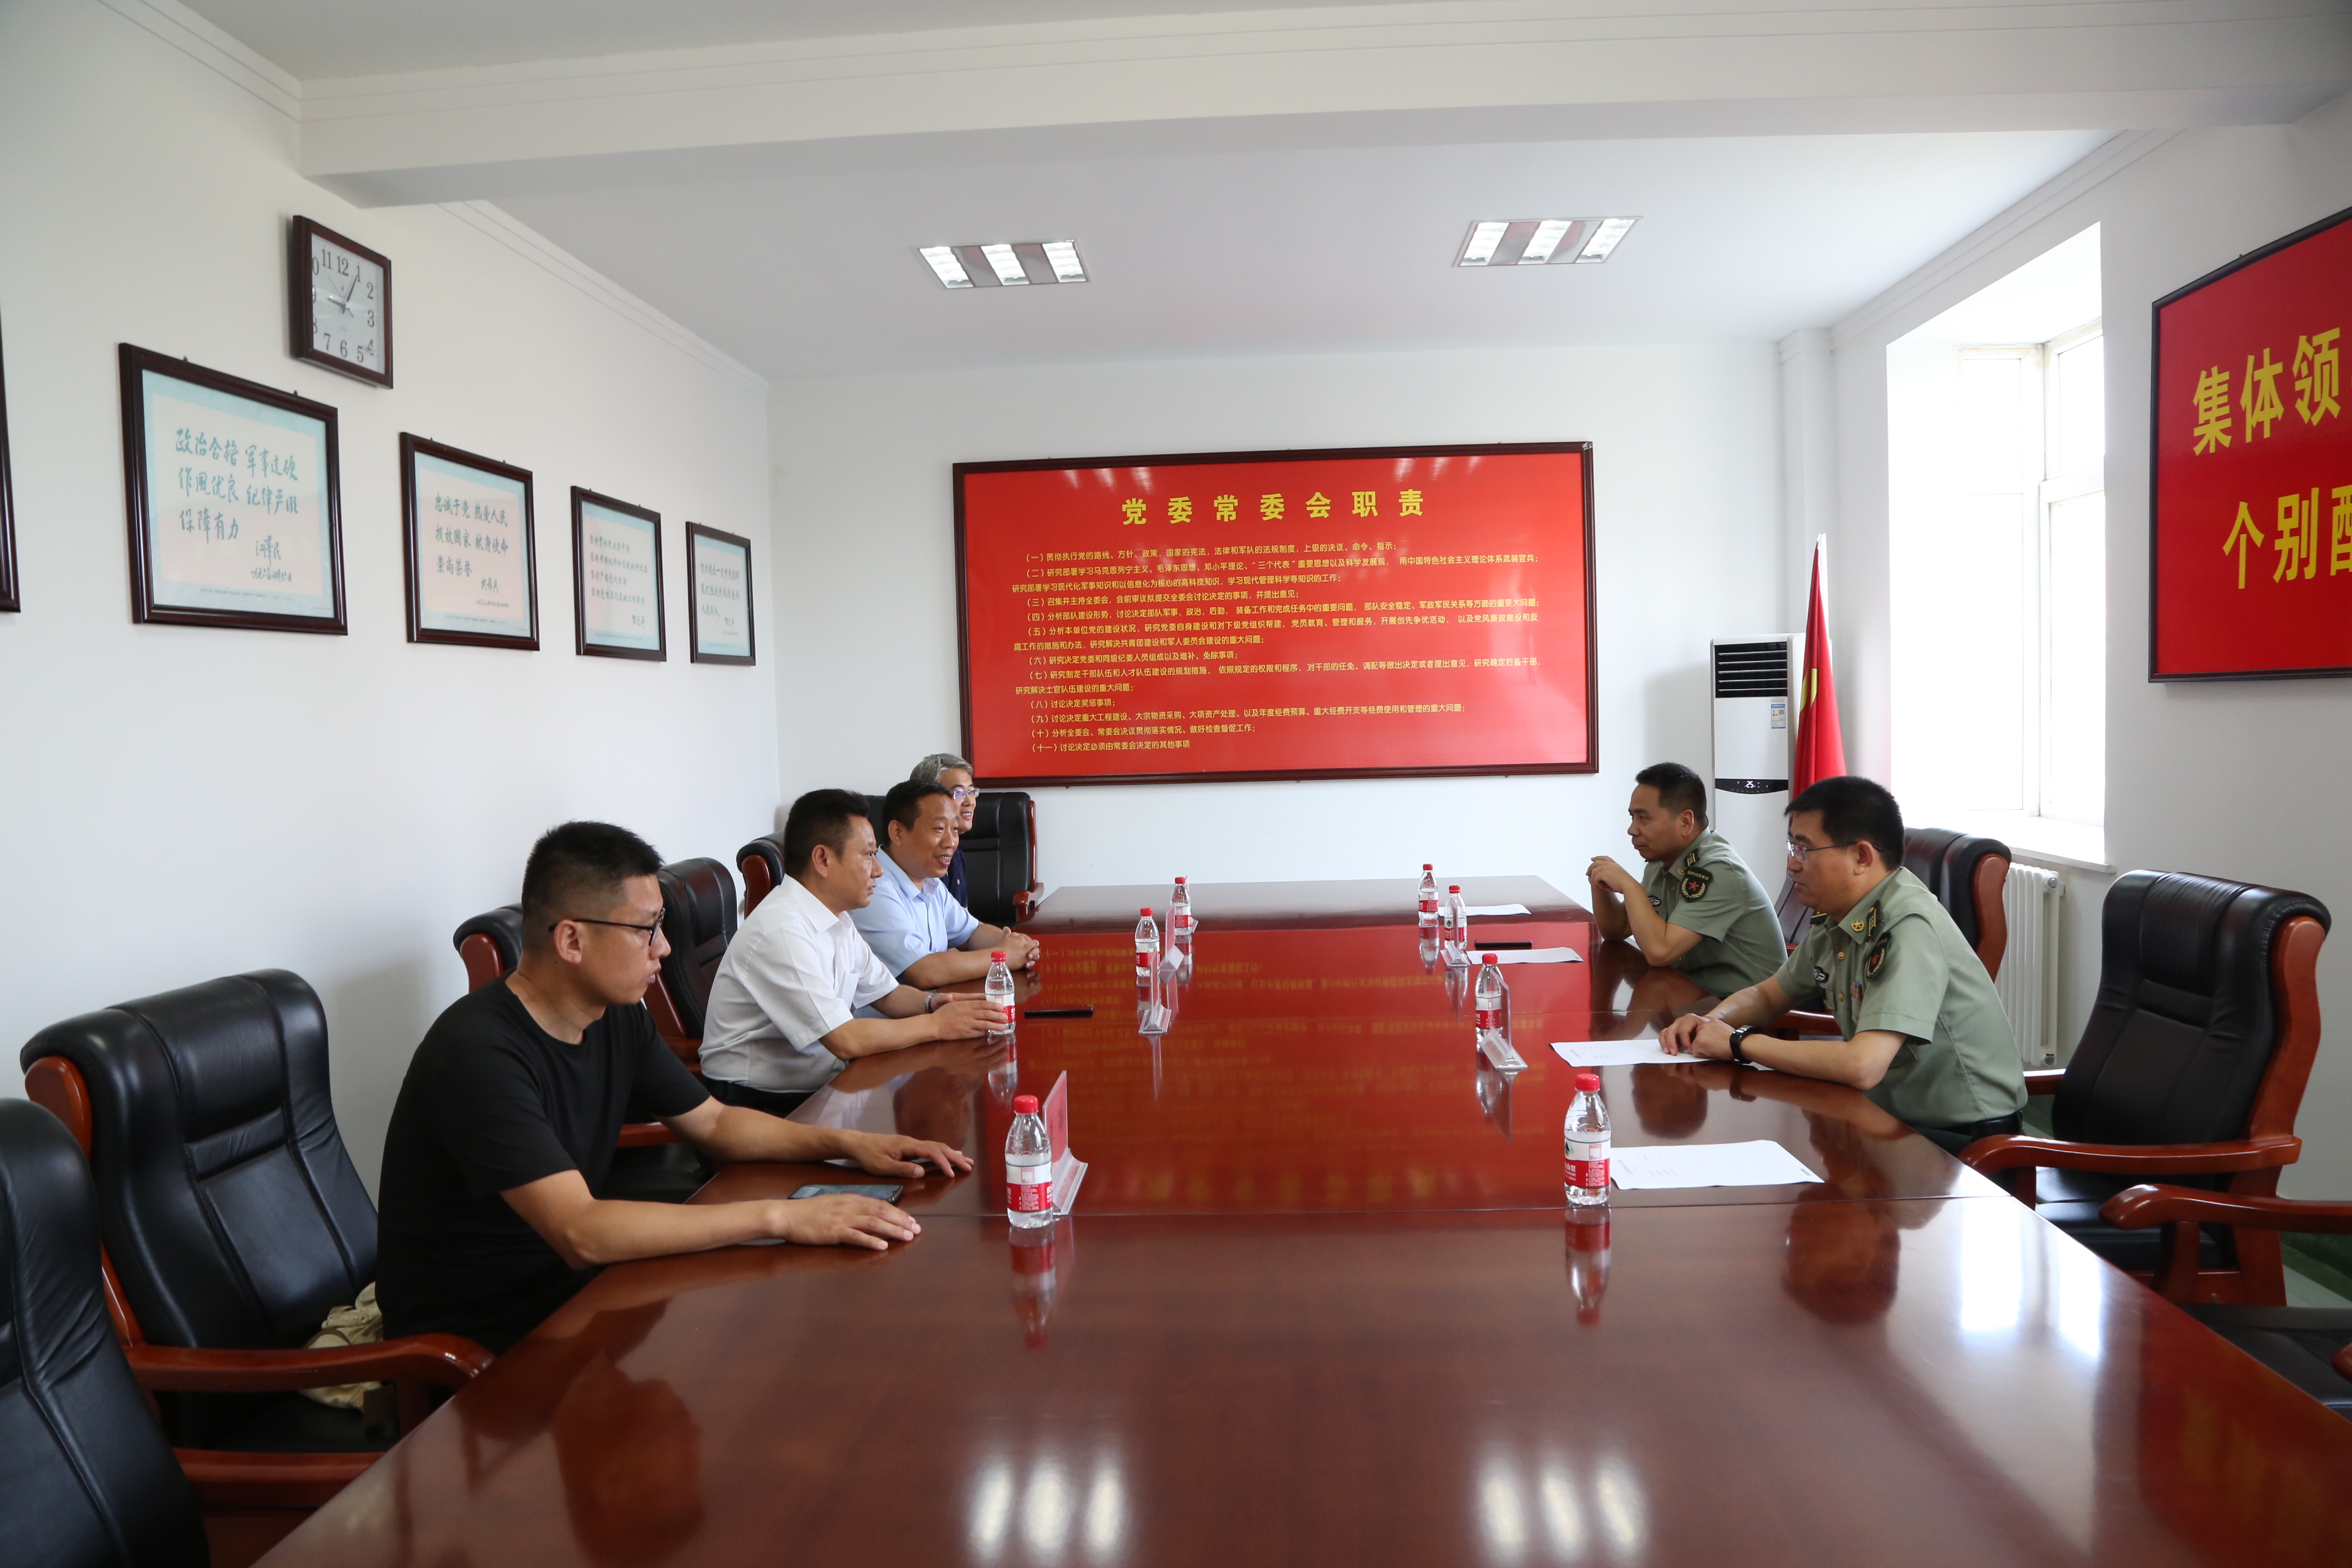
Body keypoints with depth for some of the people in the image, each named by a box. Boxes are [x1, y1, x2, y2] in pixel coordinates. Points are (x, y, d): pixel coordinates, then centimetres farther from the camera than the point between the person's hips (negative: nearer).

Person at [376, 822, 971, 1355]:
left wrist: (849, 1144, -2)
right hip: (475, 1342, -8)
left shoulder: (616, 1017, 1)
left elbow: (714, 1122, 13)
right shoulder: (480, 1053, -27)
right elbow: (581, 1233, -35)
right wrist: (782, 1217, -35)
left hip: (573, 1285, 8)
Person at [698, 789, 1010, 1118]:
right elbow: (846, 1040, -24)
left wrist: (933, 1001, -4)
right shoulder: (782, 931, -22)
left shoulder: (837, 919, 8)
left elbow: (886, 993, 17)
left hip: (817, 1087, 9)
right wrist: (937, 1024, -14)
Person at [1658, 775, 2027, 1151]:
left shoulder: (1910, 928, -26)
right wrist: (1710, 1022, -5)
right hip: (1891, 1112, 8)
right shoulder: (1833, 919, 3)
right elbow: (1766, 995, 18)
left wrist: (1739, 1041, -23)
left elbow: (1862, 1066, -36)